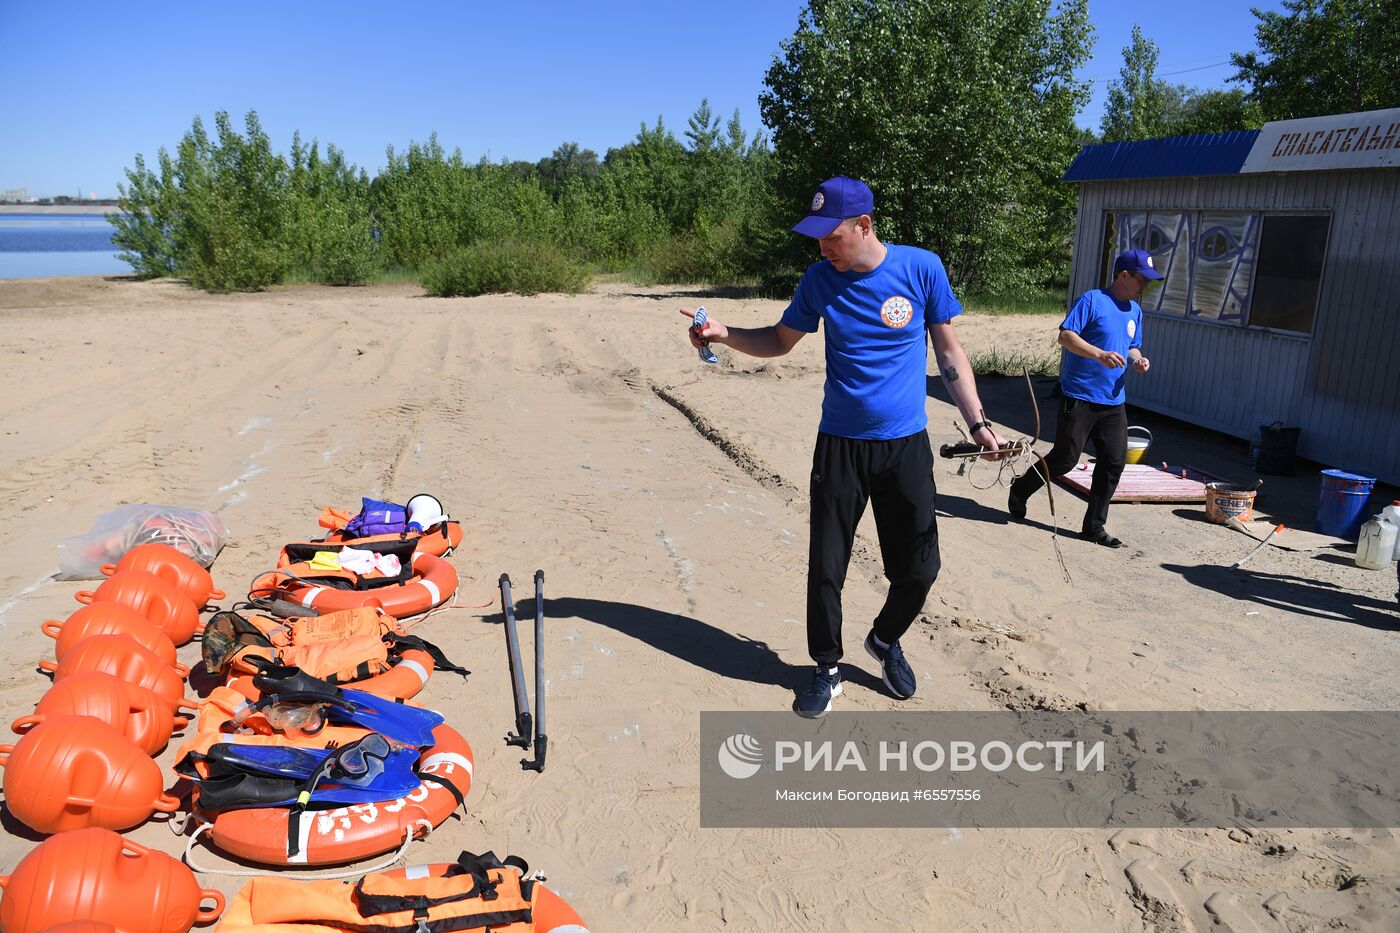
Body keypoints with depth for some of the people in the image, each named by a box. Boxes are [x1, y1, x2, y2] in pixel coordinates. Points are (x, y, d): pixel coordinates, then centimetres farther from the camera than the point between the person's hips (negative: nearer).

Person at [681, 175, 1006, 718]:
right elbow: (781, 340, 10)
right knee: (825, 569, 3)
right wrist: (725, 335, -8)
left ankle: (885, 641, 35)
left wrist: (977, 423, 0)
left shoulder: (921, 267, -7)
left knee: (918, 570, 5)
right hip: (840, 444, 1)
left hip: (906, 444, 0)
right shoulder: (820, 278, -2)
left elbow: (948, 350, 2)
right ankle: (827, 668, 25)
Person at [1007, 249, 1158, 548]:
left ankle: (1094, 526, 14)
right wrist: (1100, 354, -28)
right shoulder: (1092, 300, -9)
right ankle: (1020, 490, 25)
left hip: (1114, 401, 7)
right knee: (1065, 459, -2)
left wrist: (1137, 359, 3)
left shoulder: (1135, 310, 15)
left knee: (1114, 462, 3)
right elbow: (1065, 336, -16)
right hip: (1080, 397, -7)